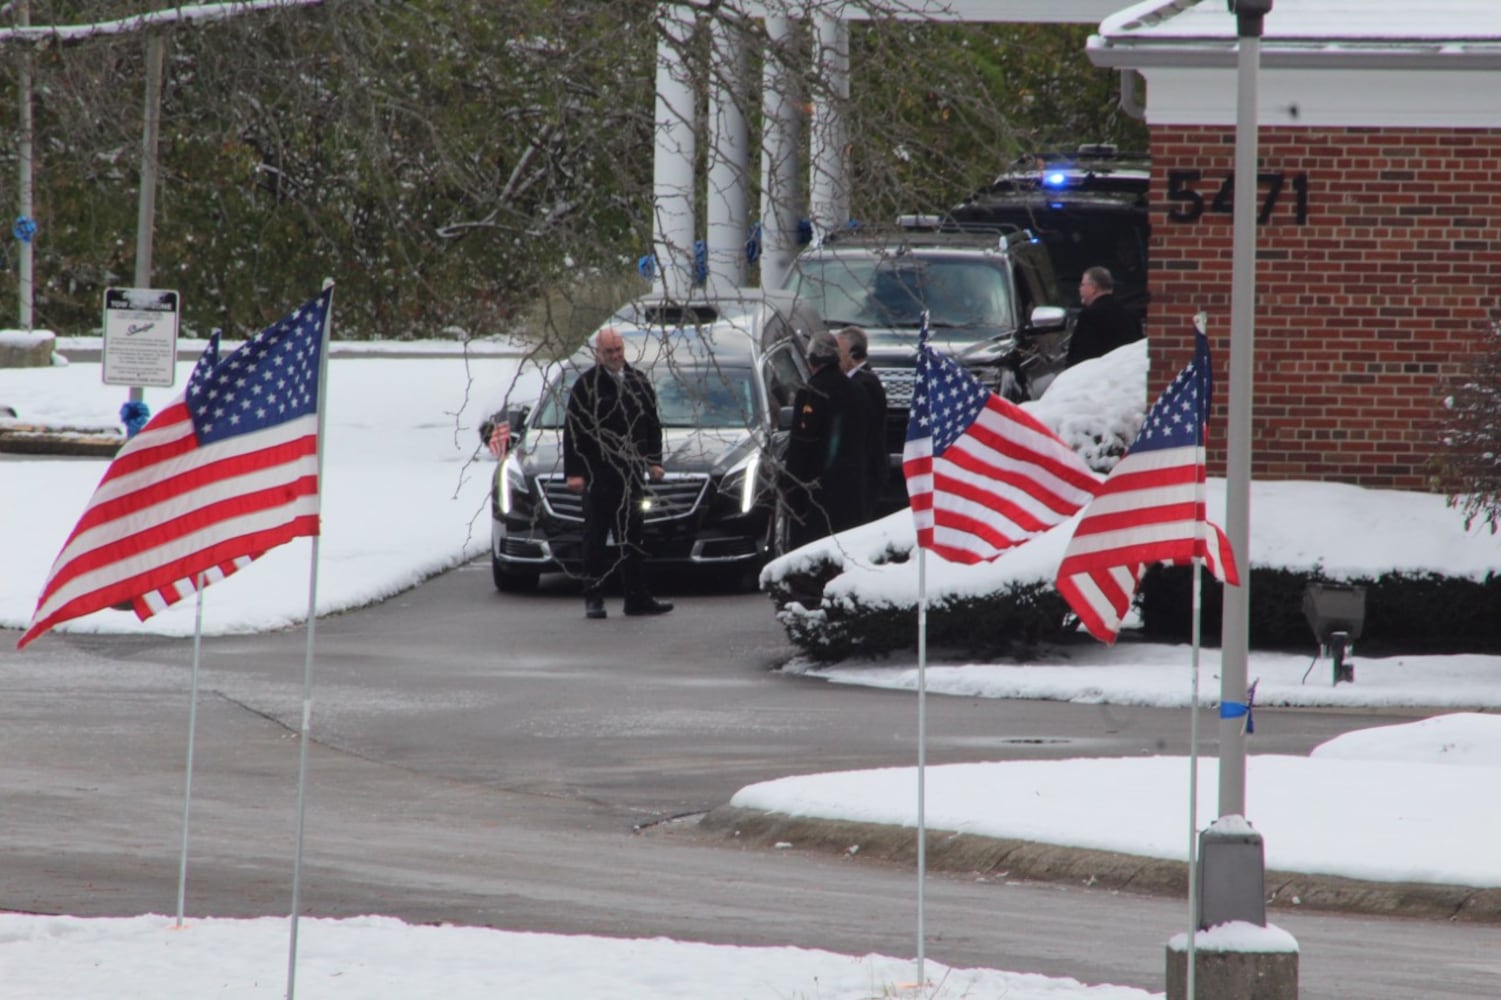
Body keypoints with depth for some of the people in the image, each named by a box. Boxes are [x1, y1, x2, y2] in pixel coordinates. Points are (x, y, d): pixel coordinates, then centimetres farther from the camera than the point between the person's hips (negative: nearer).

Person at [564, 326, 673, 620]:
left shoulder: (638, 382, 12)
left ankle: (637, 598, 10)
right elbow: (573, 431, -6)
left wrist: (654, 461, 10)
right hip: (598, 472, -5)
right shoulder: (587, 385, -4)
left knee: (632, 537, 8)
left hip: (631, 472, 5)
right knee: (596, 538, -1)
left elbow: (652, 424, 18)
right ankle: (593, 598, 3)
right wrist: (574, 472, -12)